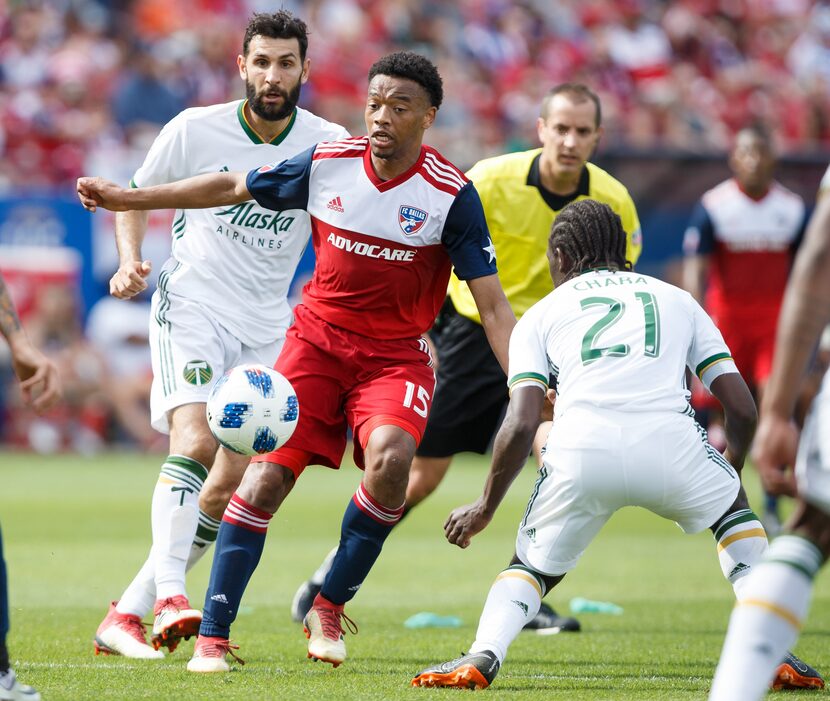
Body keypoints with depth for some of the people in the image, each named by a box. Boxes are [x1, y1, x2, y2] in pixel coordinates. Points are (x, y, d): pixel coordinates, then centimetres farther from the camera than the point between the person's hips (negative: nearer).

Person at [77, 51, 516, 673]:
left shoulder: (452, 195, -13)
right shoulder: (326, 164, -6)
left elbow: (492, 304, -11)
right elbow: (233, 188, 9)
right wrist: (126, 198, 12)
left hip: (397, 354, -2)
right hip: (319, 336, 2)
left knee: (390, 457, -29)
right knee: (268, 472, -13)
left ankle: (328, 609, -9)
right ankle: (212, 634, -5)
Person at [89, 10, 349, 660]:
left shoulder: (328, 144, -2)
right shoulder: (195, 129, -6)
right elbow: (136, 196, 9)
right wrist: (131, 261, -7)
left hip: (268, 325, 3)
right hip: (191, 306, -3)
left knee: (230, 484, -3)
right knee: (196, 439, -26)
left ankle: (127, 613, 4)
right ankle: (168, 594, -33)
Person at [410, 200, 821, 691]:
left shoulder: (541, 314, 24)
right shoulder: (677, 299, 30)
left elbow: (521, 425, 10)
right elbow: (743, 410, 23)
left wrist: (485, 509, 22)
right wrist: (732, 466, 44)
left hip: (582, 448, -1)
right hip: (670, 440, 1)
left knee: (533, 566, 22)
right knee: (732, 507, 31)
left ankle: (484, 655, -6)